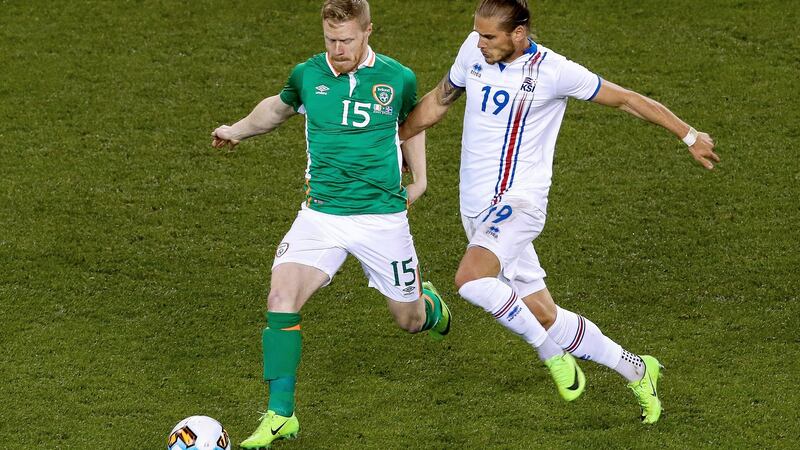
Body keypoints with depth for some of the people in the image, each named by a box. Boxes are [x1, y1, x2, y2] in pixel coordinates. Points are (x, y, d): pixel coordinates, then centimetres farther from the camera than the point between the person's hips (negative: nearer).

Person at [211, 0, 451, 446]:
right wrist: (238, 130, 26)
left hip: (383, 215, 0)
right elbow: (280, 106, 23)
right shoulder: (308, 75, -2)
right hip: (321, 211, 0)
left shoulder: (397, 78, -4)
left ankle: (431, 304, 54)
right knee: (281, 299, -21)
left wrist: (420, 179, 15)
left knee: (412, 320, 12)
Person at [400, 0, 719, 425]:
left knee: (470, 279, -32)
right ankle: (636, 370, 22)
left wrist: (689, 135, 4)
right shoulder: (474, 50, 3)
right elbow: (438, 101, 21)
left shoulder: (552, 70, -13)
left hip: (516, 201, -6)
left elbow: (625, 98, -2)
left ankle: (552, 353, -13)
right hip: (476, 208, 6)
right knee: (545, 317, 7)